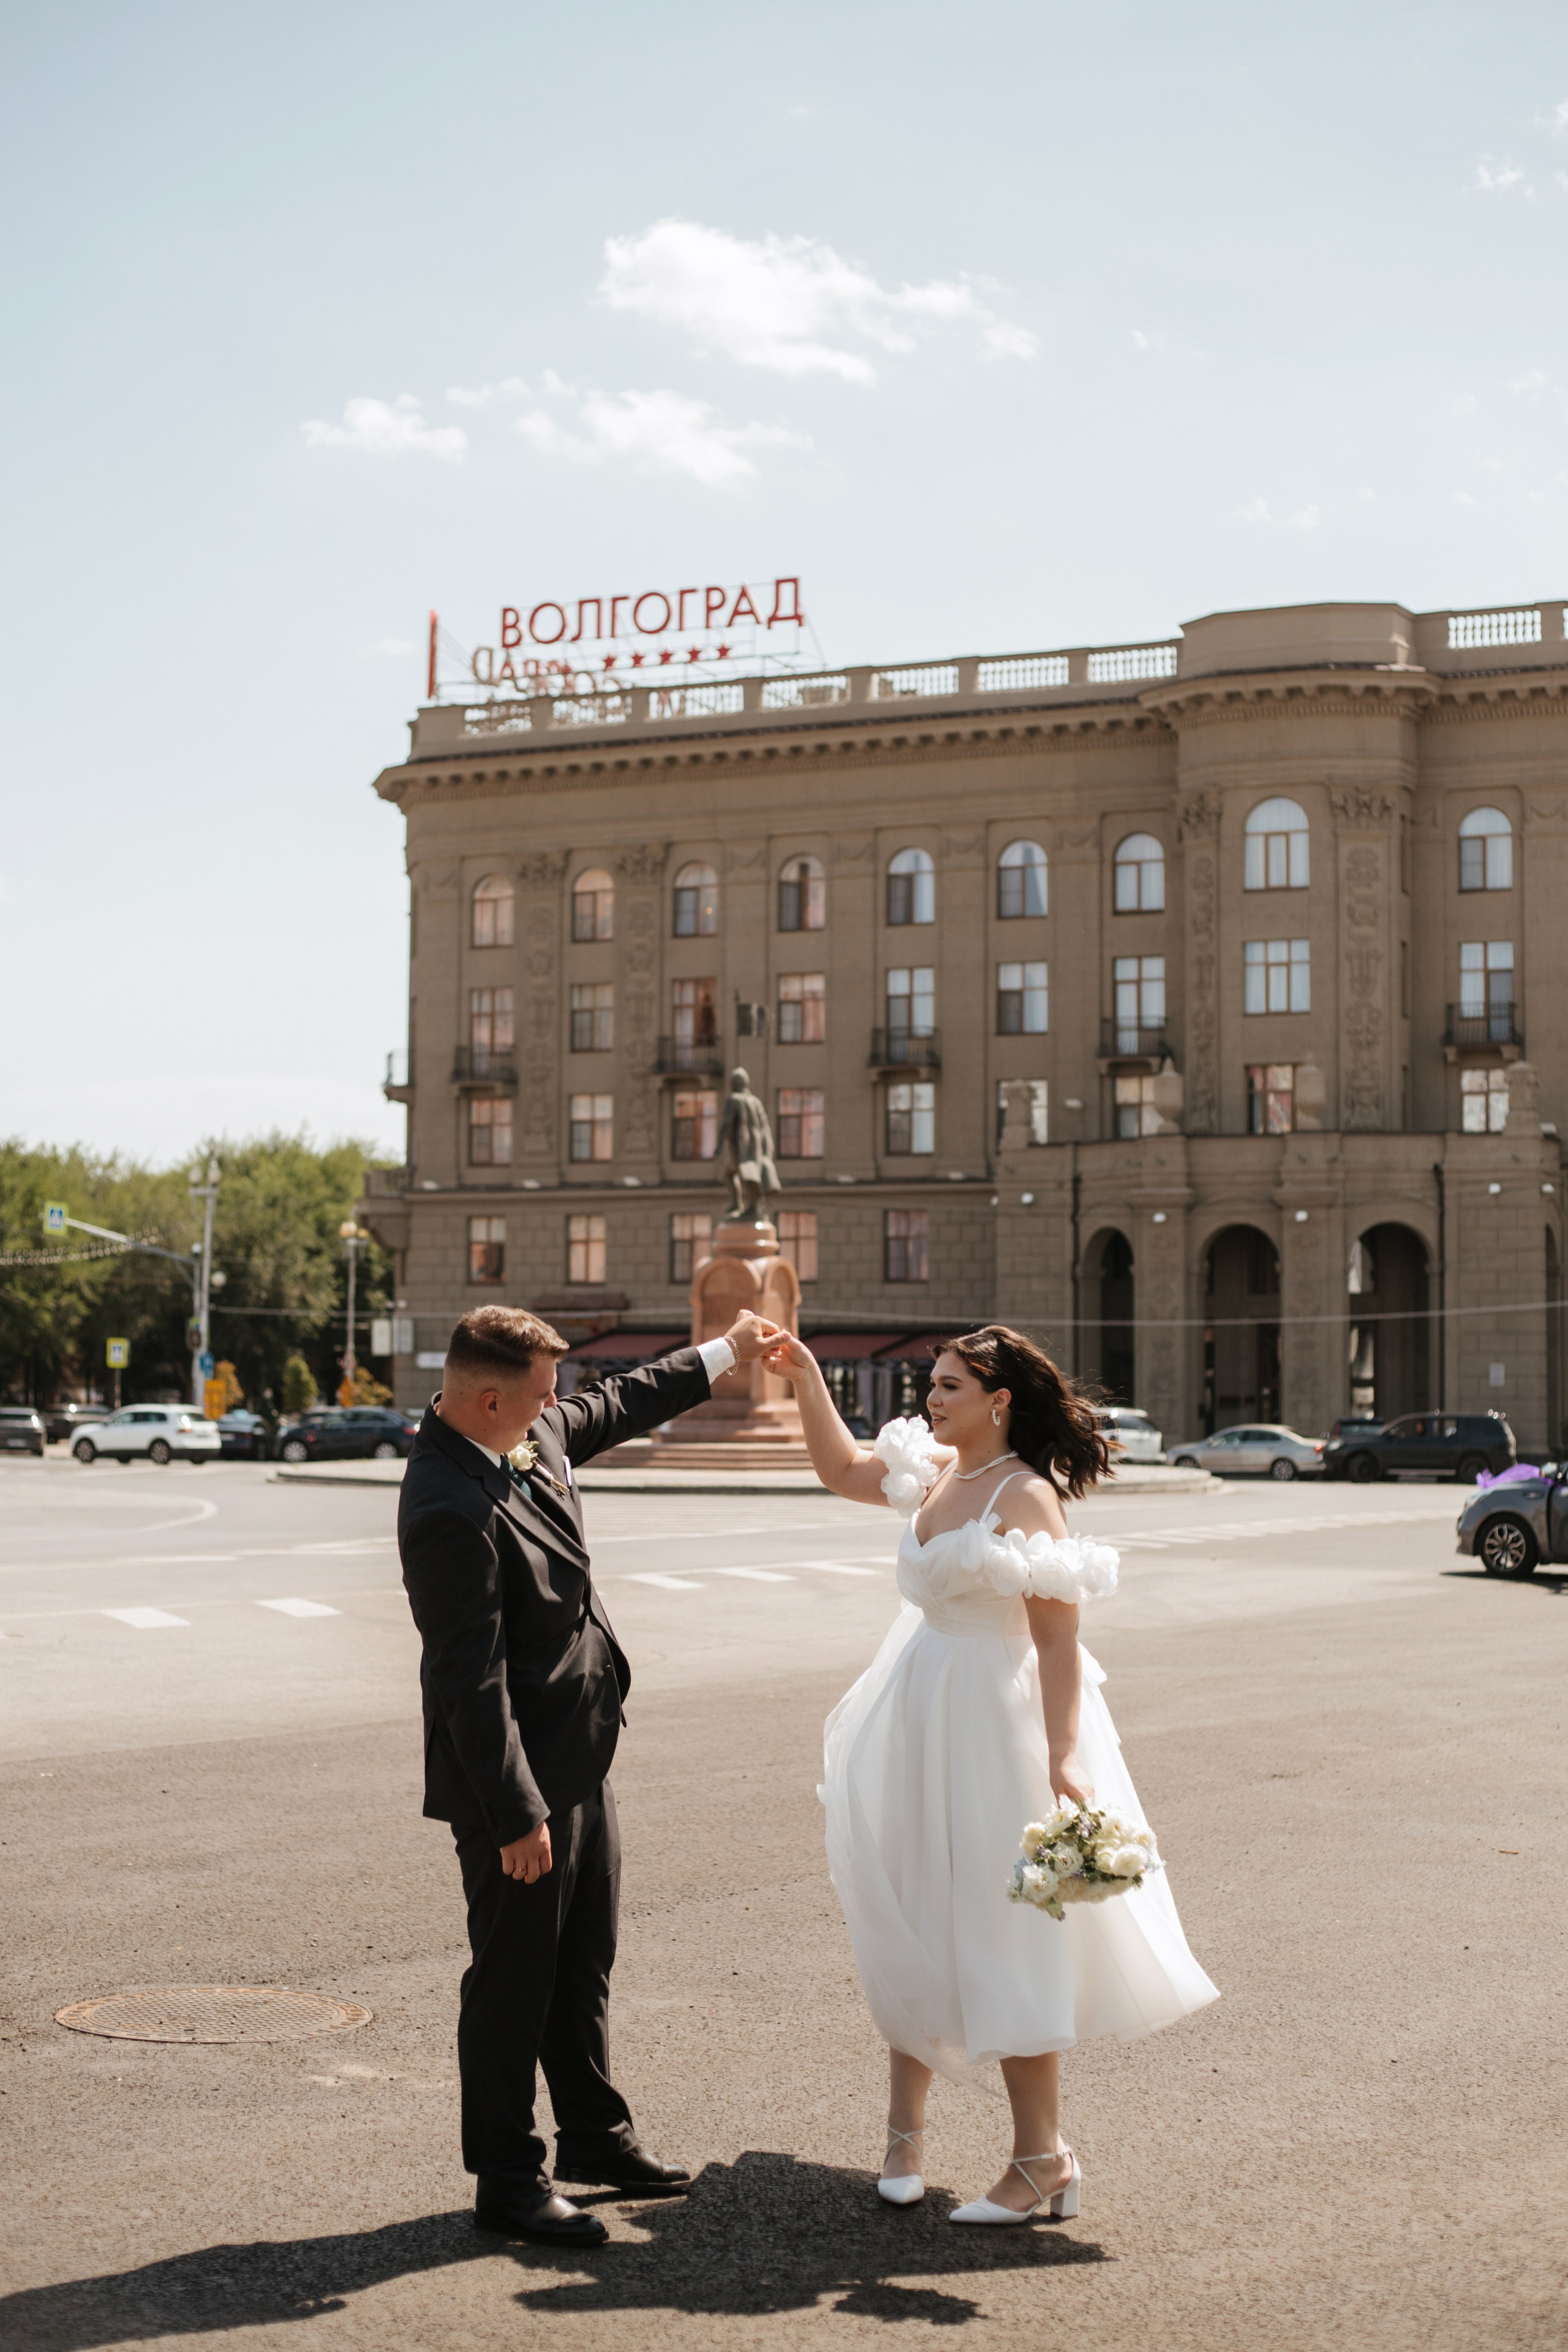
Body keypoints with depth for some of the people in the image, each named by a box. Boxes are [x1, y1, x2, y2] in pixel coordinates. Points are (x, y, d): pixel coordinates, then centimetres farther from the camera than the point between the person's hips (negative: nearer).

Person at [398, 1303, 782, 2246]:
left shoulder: (536, 1434, 0)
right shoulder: (452, 1512, -28)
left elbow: (618, 1406, 23)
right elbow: (472, 1680, -27)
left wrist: (724, 1355, 26)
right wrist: (516, 1813, -24)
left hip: (579, 1759, 10)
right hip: (518, 1779, -10)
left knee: (586, 1963, 22)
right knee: (515, 1976, 4)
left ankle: (595, 2133, 37)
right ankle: (508, 2178, 18)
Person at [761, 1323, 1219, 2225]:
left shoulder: (1026, 1495, -16)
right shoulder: (934, 1472, 7)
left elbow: (1058, 1639, -19)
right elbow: (843, 1470, 26)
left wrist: (1063, 1758, -25)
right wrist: (807, 1383, 14)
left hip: (994, 1727, -8)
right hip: (918, 1725, 8)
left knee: (999, 1933, -4)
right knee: (909, 1925, 14)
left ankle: (1042, 2157, 7)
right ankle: (905, 2130, 27)